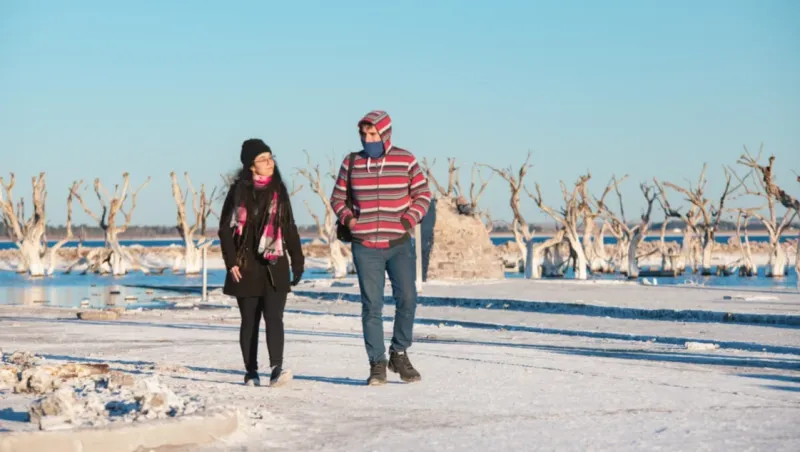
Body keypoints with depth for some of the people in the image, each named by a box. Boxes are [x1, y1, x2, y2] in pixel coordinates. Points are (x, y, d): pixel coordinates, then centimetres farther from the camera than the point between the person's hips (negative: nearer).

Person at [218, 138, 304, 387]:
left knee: (274, 317, -12)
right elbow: (226, 227, 1)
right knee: (250, 321, 6)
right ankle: (251, 373, 13)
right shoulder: (239, 190, 1)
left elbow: (289, 228, 13)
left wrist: (297, 261, 10)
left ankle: (277, 368, -22)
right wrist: (231, 262, -7)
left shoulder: (279, 190, 8)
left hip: (275, 265, 1)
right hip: (247, 266, -1)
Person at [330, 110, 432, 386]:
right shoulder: (352, 163, 4)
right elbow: (338, 197, 14)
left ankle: (399, 354, 11)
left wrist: (409, 220, -8)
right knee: (372, 305, 0)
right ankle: (377, 363, 9)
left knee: (407, 299, -10)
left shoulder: (405, 160, 1)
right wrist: (347, 218, -4)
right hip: (365, 247, 1)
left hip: (400, 245, 0)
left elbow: (423, 194, 7)